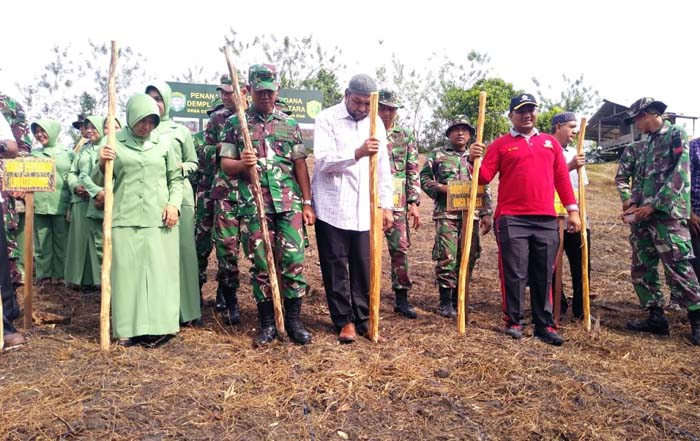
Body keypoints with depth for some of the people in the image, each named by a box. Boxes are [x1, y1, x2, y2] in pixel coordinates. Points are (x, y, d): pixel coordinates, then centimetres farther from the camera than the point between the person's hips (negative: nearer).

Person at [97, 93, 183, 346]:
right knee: (127, 271, 1)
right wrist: (102, 164, -10)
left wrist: (174, 204, -2)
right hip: (125, 219, 0)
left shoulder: (164, 143, 9)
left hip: (159, 219, 1)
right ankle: (129, 328, 10)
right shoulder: (115, 143, 7)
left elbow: (176, 178, 14)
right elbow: (101, 181, 11)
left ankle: (156, 326, 11)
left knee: (158, 271, 2)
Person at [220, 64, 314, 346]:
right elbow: (226, 164, 6)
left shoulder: (290, 124, 12)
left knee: (294, 259, -2)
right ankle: (267, 324, 18)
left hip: (289, 203, 1)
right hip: (253, 204, -1)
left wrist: (307, 203, 4)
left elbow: (300, 165, 10)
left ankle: (293, 320, 14)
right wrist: (242, 164, -17)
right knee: (260, 264, 5)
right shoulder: (235, 124, 8)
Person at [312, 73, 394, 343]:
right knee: (336, 267, 3)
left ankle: (362, 319, 20)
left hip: (364, 209, 4)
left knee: (364, 267, 5)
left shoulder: (376, 123, 11)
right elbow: (323, 161, -16)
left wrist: (387, 205, 8)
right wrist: (358, 153, -30)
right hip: (333, 207, -3)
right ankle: (344, 321, 16)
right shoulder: (327, 119, -4)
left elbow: (383, 168, 13)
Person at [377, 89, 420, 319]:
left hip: (398, 203, 2)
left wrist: (414, 203, 0)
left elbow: (413, 172, 7)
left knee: (400, 248, 4)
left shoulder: (406, 137, 9)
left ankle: (402, 298, 15)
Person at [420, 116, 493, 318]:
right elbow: (424, 178, 5)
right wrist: (441, 188, -11)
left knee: (468, 257, 6)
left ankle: (458, 299, 19)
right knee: (447, 257, -8)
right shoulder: (437, 154, 8)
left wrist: (486, 214, 8)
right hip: (446, 213, -4)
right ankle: (445, 302, 2)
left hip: (471, 214, 4)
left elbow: (485, 188, 16)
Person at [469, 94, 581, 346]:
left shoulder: (550, 142, 16)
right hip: (511, 219, -3)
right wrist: (475, 160, -19)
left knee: (544, 275, 7)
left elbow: (562, 178, 14)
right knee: (514, 274, -1)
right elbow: (485, 177, 0)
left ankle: (545, 325, 15)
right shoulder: (500, 144, 7)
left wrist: (573, 210, 8)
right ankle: (513, 322, 11)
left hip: (546, 219, 3)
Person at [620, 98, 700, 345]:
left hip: (668, 215, -8)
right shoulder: (646, 144, 19)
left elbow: (679, 175, -13)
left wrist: (654, 205, -15)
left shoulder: (676, 134, -5)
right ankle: (656, 317, 16)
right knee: (642, 268, 8)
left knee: (678, 268, -8)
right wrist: (635, 204, 5)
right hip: (647, 216, 8)